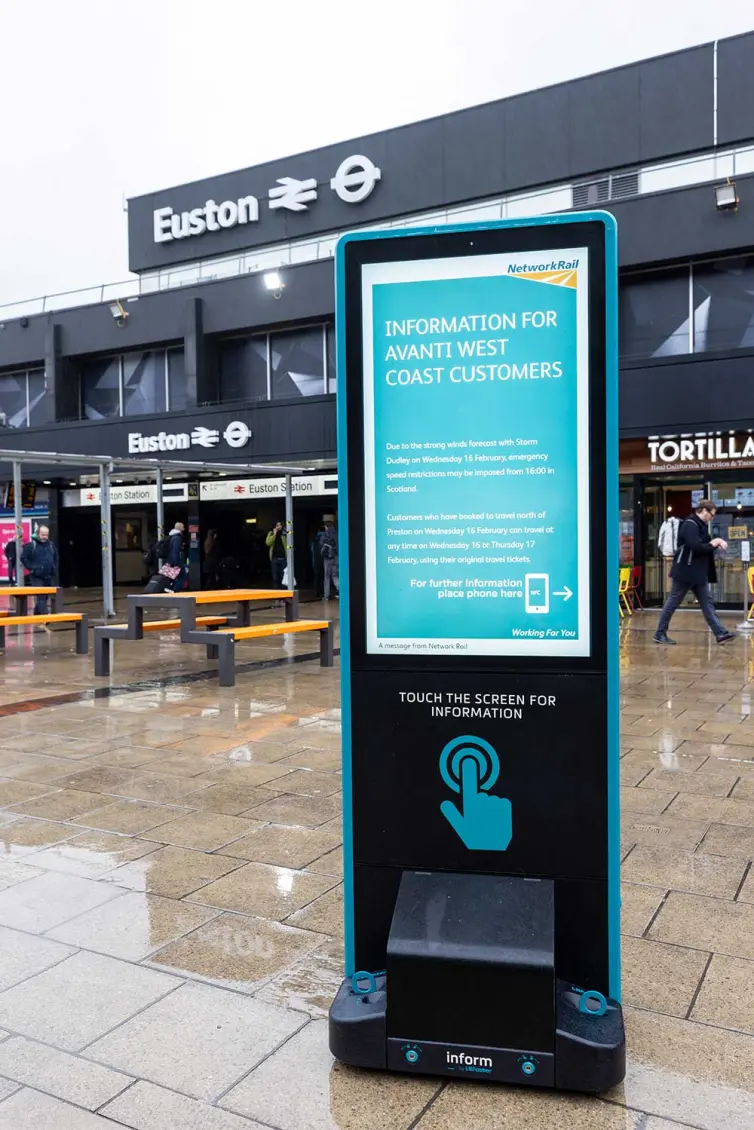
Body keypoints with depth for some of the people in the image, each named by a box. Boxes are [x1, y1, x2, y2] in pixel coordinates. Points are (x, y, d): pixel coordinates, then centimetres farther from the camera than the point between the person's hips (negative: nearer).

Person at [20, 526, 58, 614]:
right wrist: (31, 568, -11)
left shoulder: (51, 545, 8)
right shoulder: (31, 545, -9)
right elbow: (23, 558, -5)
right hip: (36, 577, -6)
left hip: (48, 577, 6)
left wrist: (54, 569, 12)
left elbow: (56, 558, 23)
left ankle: (36, 614, 31)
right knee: (41, 597, -14)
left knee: (45, 597, 14)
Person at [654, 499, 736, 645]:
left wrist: (716, 542, 0)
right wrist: (713, 545, -11)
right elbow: (696, 547, -27)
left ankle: (720, 634, 6)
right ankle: (660, 634, 8)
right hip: (685, 571, -10)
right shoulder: (689, 525, -17)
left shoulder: (700, 525, 13)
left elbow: (703, 545, 18)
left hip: (698, 573, 10)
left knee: (707, 603, 6)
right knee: (673, 603, 0)